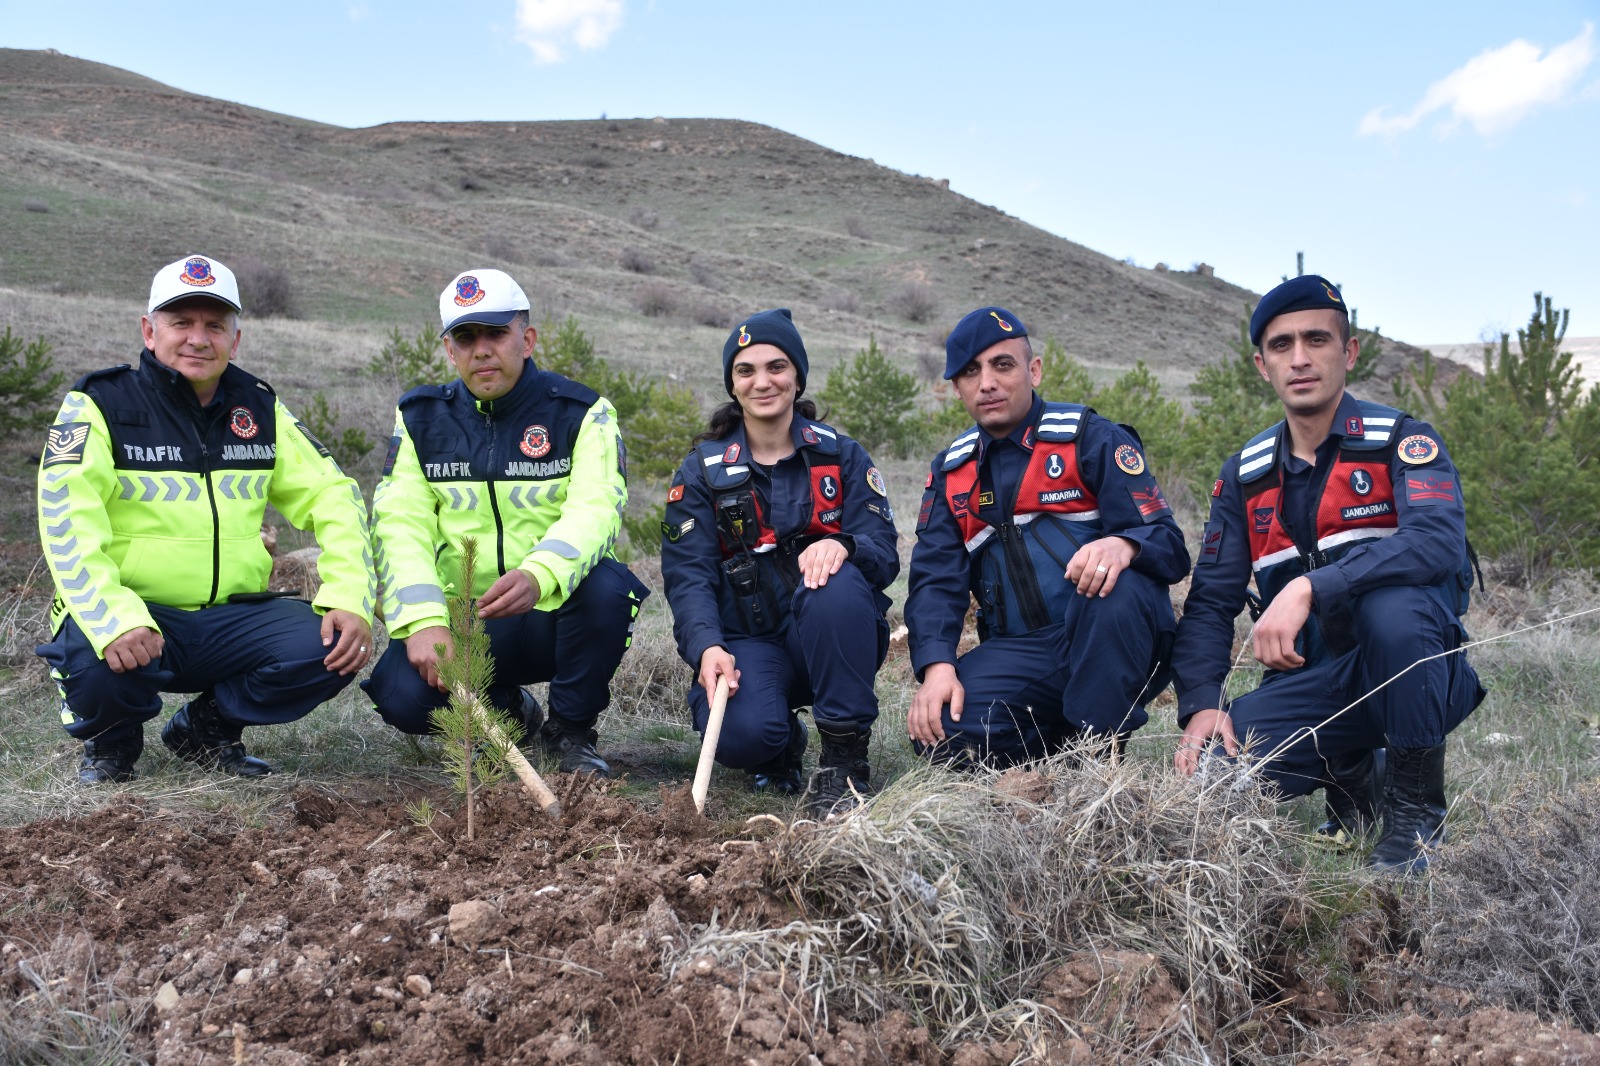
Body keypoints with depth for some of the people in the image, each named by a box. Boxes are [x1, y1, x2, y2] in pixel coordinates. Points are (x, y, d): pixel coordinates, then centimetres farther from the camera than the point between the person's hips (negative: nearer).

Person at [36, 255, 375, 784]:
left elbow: (332, 497, 6)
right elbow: (66, 522, -16)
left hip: (232, 617, 4)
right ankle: (111, 741, 4)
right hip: (131, 616, -3)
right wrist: (115, 621, -33)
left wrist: (350, 601, -11)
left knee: (333, 646, -22)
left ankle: (210, 728, 8)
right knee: (101, 667, -36)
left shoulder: (260, 408, 9)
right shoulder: (100, 404, -4)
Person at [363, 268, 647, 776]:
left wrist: (539, 576, -41)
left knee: (606, 586, -35)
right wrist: (424, 621, -23)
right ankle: (507, 712, 9)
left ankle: (573, 730, -7)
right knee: (401, 695, -27)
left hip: (556, 615, -2)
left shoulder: (581, 412, -4)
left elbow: (595, 508, -20)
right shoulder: (421, 418, 5)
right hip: (463, 625, 2)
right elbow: (400, 523, -5)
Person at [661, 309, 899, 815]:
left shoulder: (841, 455, 5)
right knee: (740, 733, -32)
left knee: (837, 584, -34)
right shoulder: (702, 470, 5)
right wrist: (707, 647, -26)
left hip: (835, 640, 1)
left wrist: (843, 545, -30)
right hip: (748, 642, 0)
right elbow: (687, 575, -6)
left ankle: (844, 756, -21)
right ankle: (782, 747, 7)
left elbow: (885, 554, -5)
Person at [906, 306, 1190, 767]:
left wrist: (1123, 546, -34)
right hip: (1019, 654, 3)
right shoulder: (951, 471, 13)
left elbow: (1168, 544, -8)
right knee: (940, 733, -25)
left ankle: (1099, 746, -17)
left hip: (1113, 644, -3)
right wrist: (937, 666, -15)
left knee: (1117, 582, -36)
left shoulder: (1092, 439, 0)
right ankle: (1059, 738, 4)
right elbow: (934, 578, 4)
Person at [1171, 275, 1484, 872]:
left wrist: (1308, 588, -37)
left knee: (1392, 603, -36)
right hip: (1311, 683, 3)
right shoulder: (1245, 476, 7)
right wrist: (1202, 704, -13)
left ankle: (1417, 806, -13)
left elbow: (1439, 542, -27)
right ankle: (1349, 773, 10)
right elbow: (1210, 602, 4)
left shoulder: (1399, 440, -7)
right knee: (1213, 767, -23)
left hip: (1411, 676, -3)